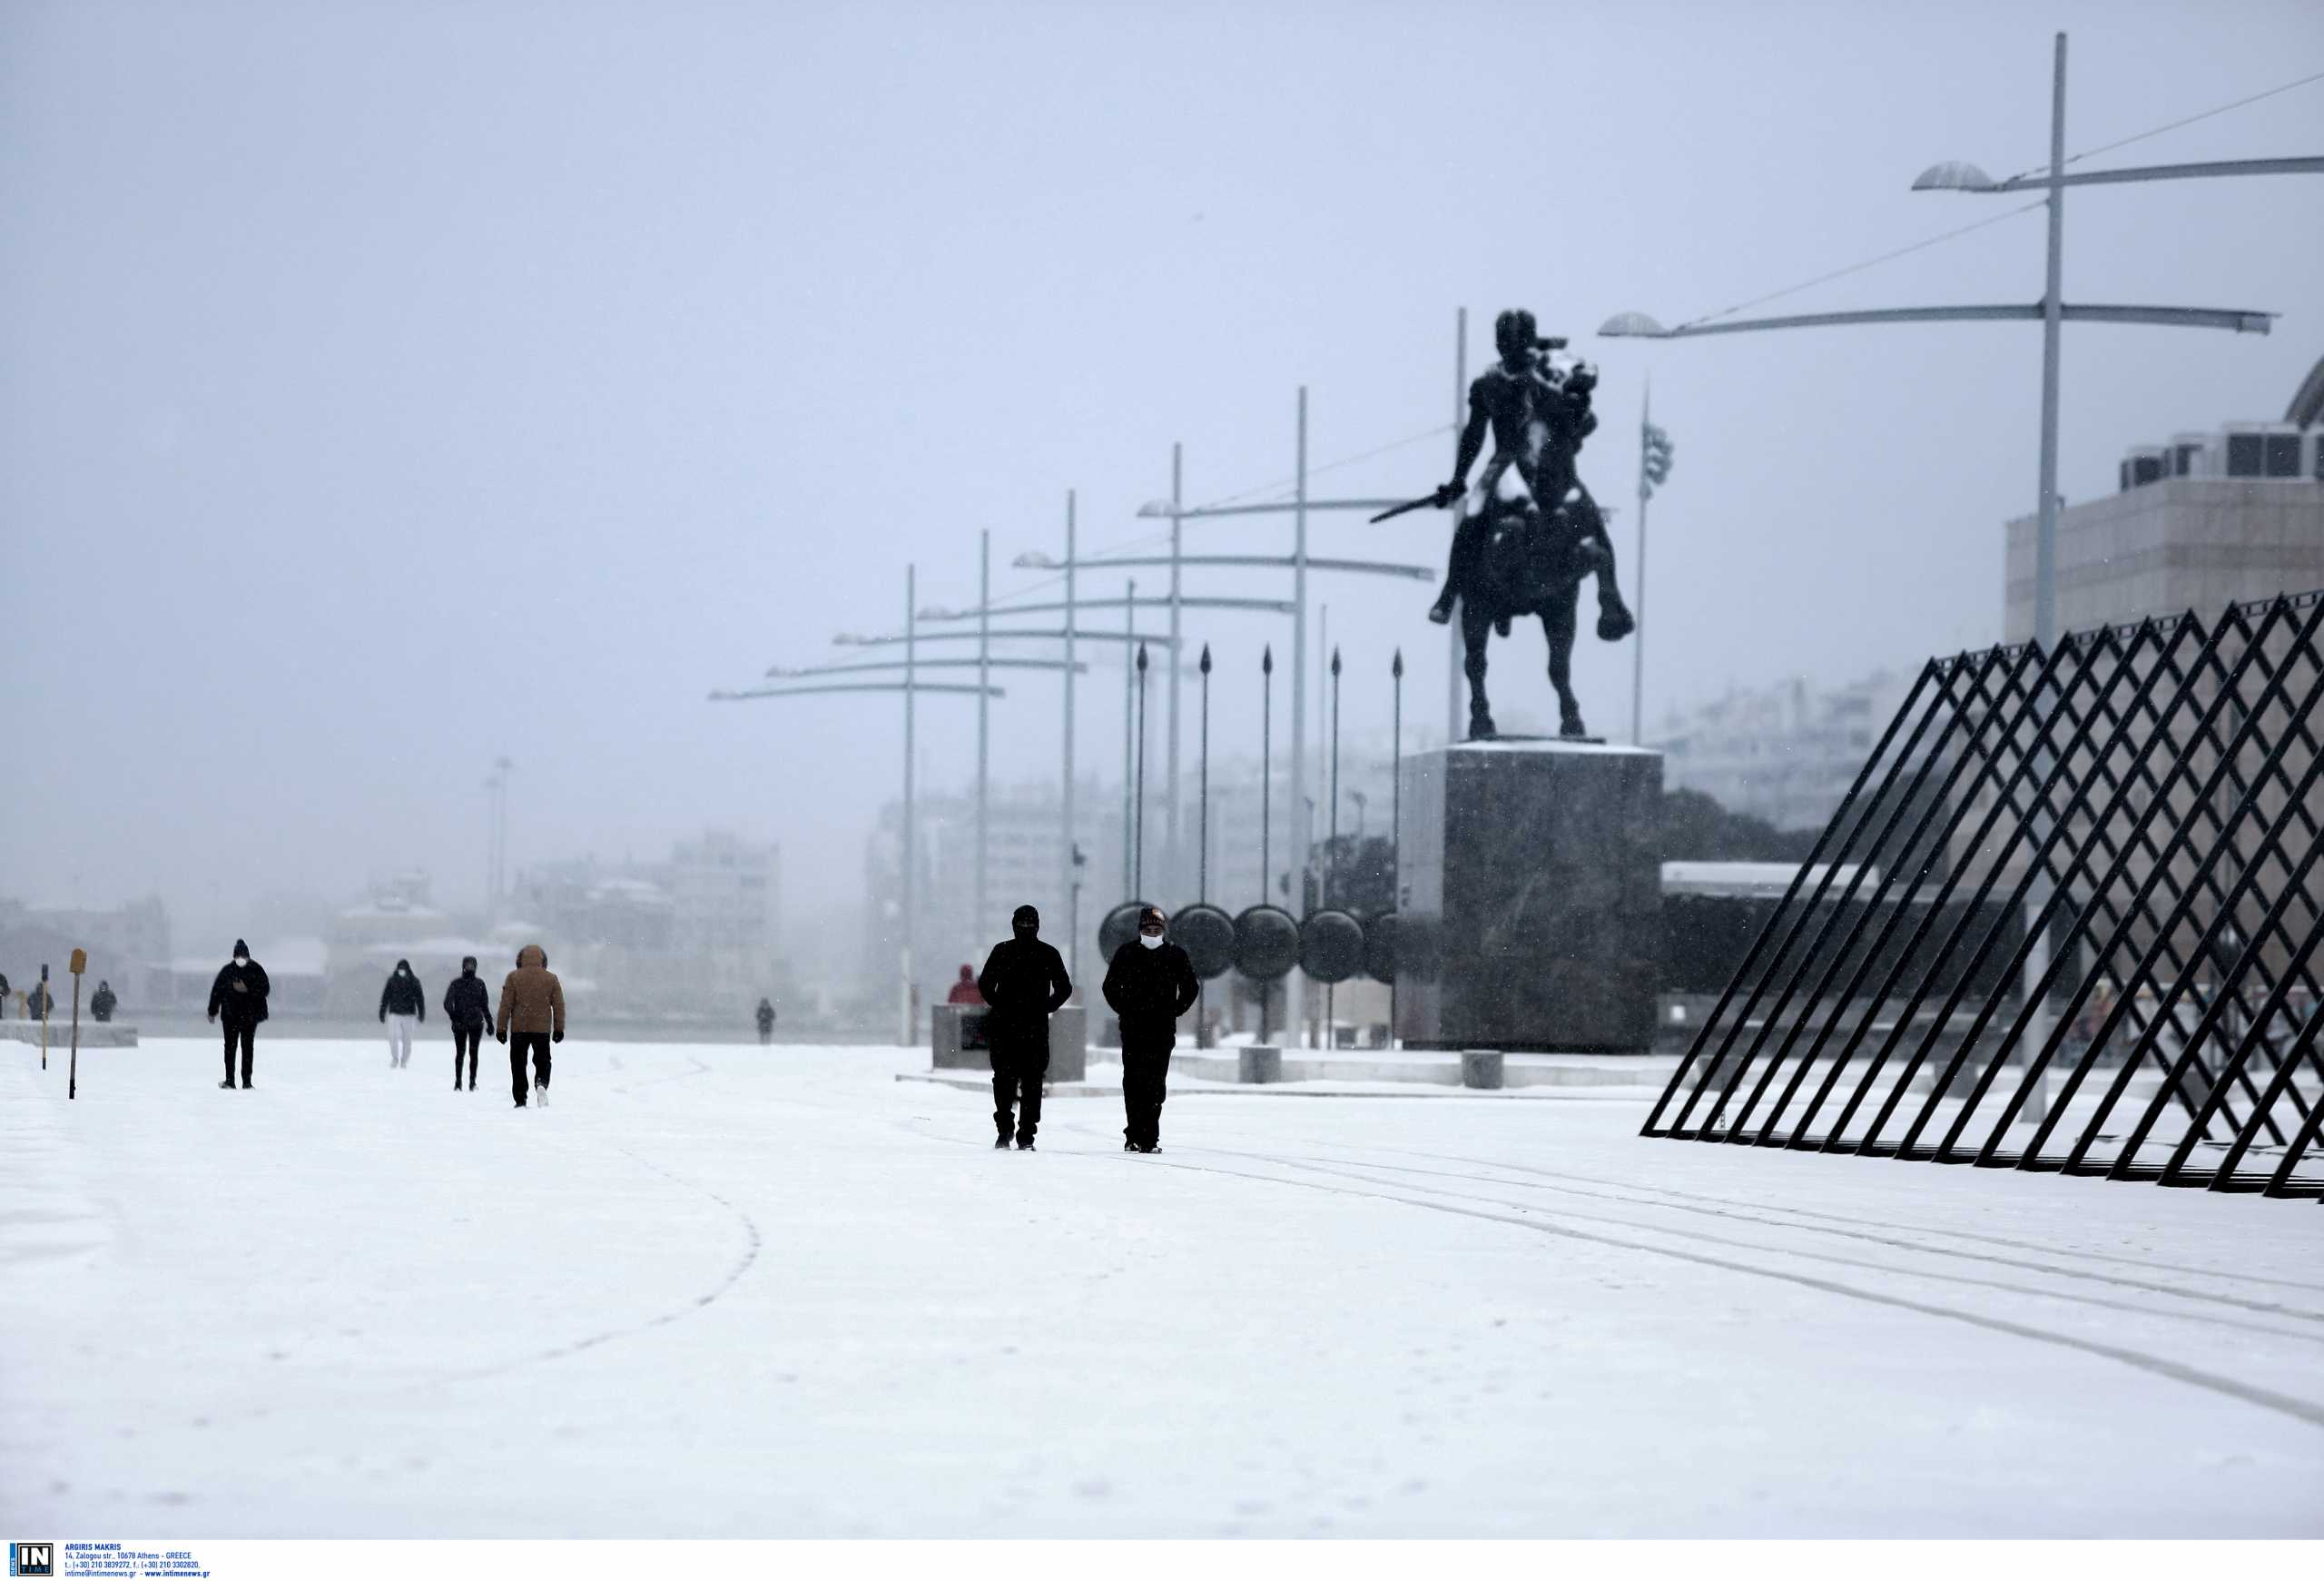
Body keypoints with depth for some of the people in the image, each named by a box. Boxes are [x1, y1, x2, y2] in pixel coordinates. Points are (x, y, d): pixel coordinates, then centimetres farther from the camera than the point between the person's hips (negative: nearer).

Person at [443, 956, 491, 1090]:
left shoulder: (479, 983, 9)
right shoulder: (456, 983, 3)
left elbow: (484, 1004, 15)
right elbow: (447, 1002, -2)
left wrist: (489, 1021, 11)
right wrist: (452, 1013, -20)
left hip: (476, 1023, 1)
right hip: (459, 1023, -1)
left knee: (473, 1052, -3)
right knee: (460, 1052, -1)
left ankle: (472, 1081, 0)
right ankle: (457, 1082, 5)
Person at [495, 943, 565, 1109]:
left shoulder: (513, 977, -2)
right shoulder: (551, 979, 3)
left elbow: (506, 1005, -3)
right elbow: (559, 1006, 5)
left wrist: (501, 1028, 2)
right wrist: (559, 1029, 12)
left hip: (519, 1028, -1)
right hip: (543, 1029, 1)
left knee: (518, 1064, 7)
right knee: (542, 1061, 12)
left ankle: (520, 1100, 3)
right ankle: (541, 1083, -19)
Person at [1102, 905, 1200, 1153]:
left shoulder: (1175, 955, 6)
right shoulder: (1126, 954, 6)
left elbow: (1191, 988, 15)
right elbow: (1110, 986, 15)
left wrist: (1174, 1012, 7)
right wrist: (1125, 1010, 6)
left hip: (1162, 1030, 0)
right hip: (1132, 1029, 0)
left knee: (1156, 1085, -3)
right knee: (1133, 1082, -4)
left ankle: (1150, 1138, -2)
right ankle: (1134, 1136, -2)